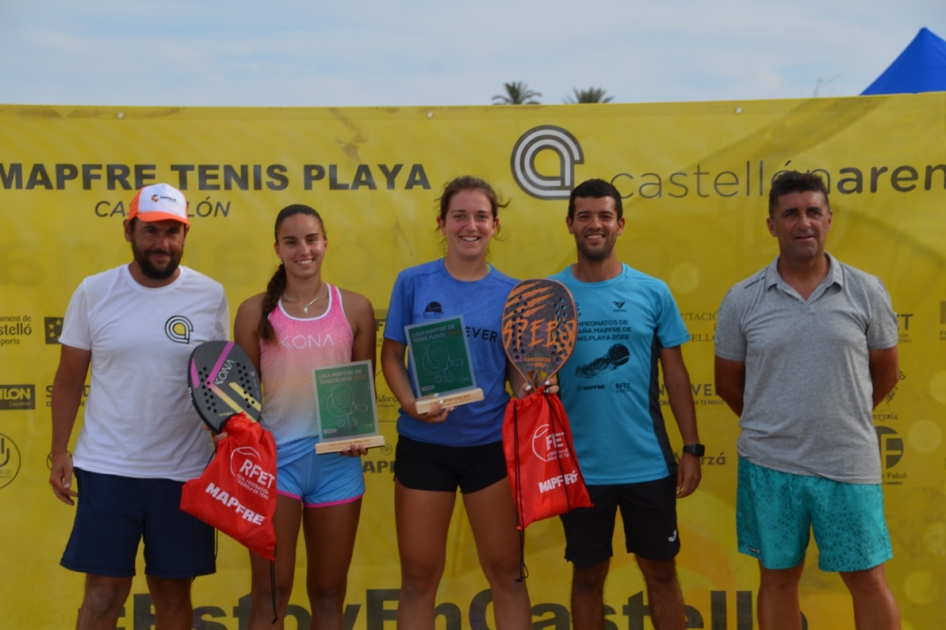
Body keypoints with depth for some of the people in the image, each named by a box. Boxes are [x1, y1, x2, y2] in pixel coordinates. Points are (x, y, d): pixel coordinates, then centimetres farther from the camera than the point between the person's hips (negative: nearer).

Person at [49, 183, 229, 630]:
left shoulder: (210, 296, -2)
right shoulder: (94, 292, -2)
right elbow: (69, 378, 5)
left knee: (172, 588, 11)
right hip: (106, 467, 0)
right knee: (105, 588, 5)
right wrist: (58, 452, 1)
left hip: (184, 470, 1)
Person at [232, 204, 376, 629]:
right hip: (275, 455, -1)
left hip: (337, 459, 1)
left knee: (328, 593, 14)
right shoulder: (256, 311, 1)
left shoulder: (355, 308, 2)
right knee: (269, 592, 2)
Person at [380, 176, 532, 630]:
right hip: (422, 444, 0)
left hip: (490, 443, 1)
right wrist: (412, 404, -17)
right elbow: (391, 355, 1)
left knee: (505, 572, 9)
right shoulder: (413, 282, -2)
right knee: (418, 576, 10)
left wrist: (530, 388, -18)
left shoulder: (510, 293, 0)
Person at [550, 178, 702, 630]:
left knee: (661, 571, 13)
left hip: (649, 463, 1)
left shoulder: (653, 292, -1)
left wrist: (692, 448, 0)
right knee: (588, 576, 13)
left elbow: (675, 373, 3)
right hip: (580, 467, 0)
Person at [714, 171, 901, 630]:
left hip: (849, 464, 0)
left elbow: (884, 375, 8)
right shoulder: (742, 300, -2)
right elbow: (728, 382, 8)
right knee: (778, 578, 13)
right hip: (769, 466, 1)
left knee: (868, 581, 7)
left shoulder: (866, 292, -2)